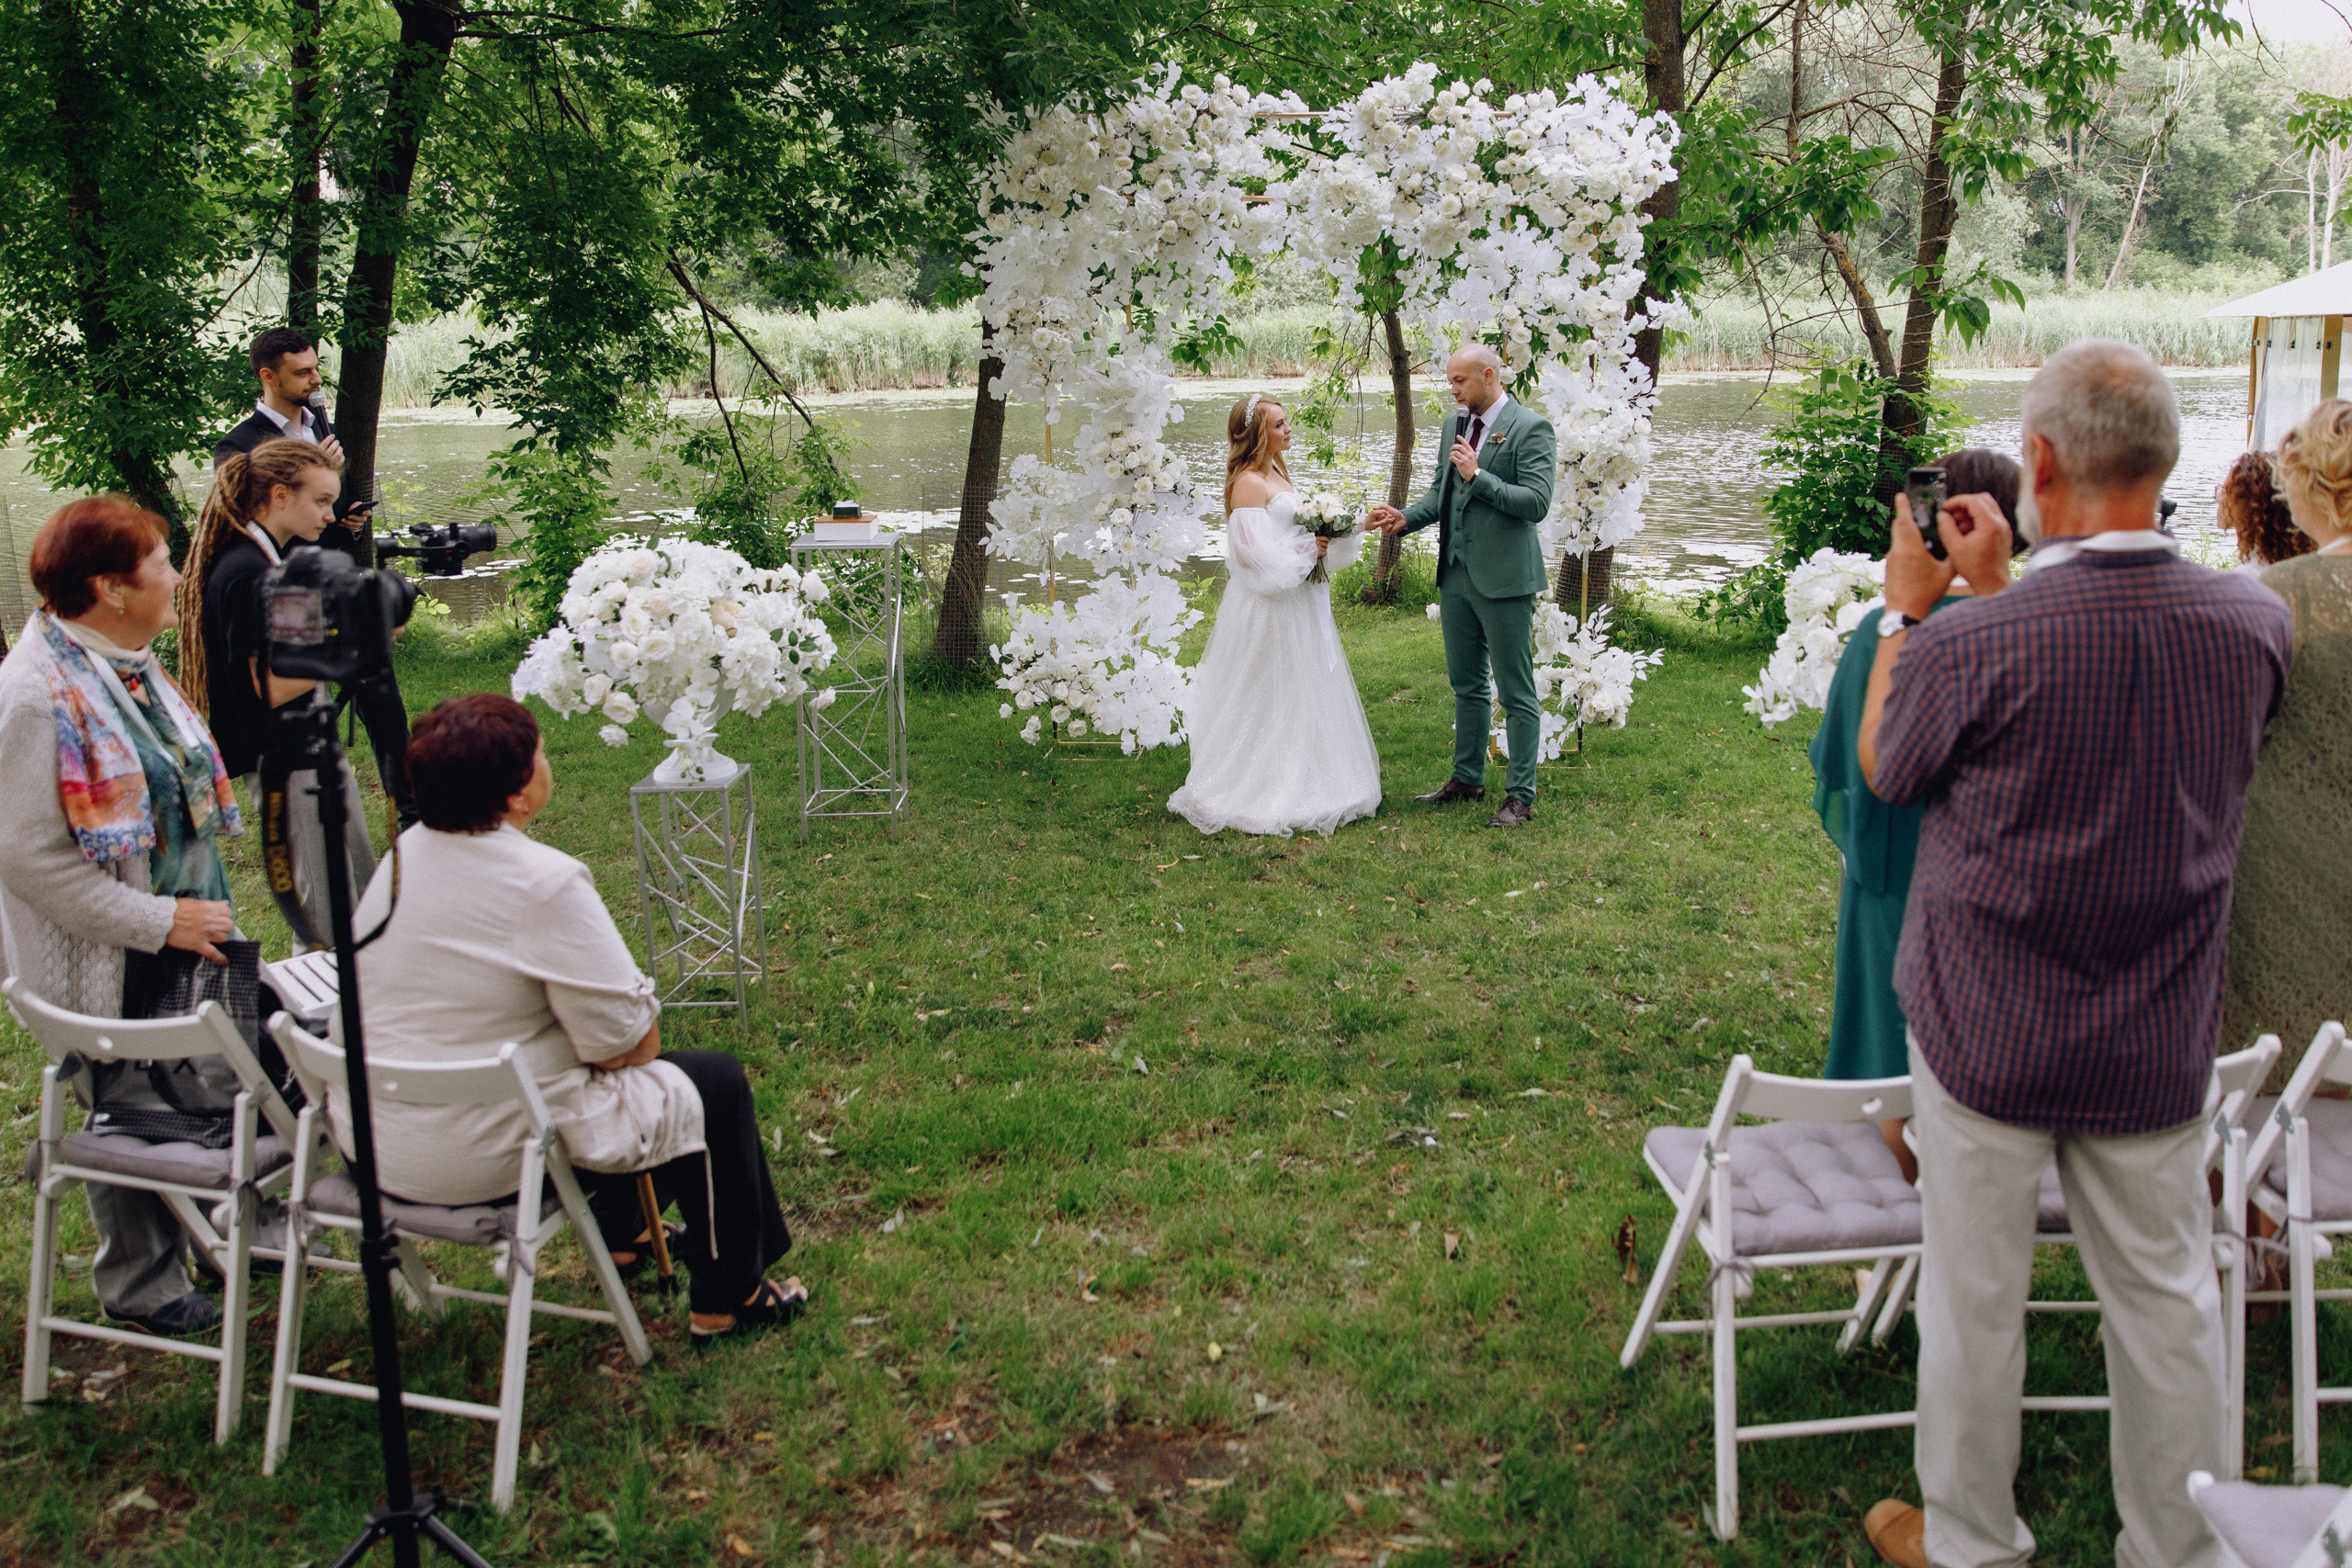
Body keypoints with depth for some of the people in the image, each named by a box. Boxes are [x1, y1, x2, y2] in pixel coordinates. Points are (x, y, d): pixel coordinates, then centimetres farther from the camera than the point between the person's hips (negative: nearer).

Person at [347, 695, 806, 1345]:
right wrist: (641, 1040, 4)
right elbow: (629, 1038, -20)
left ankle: (623, 1236, 49)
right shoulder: (543, 883, -25)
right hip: (479, 1158, -9)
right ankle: (727, 1300, 21)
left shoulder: (405, 852, 1)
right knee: (714, 1084, 8)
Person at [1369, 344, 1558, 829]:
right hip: (1456, 575, 8)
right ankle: (1468, 778, 31)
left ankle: (1520, 796, 7)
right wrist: (1407, 517, 1)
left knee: (1516, 692, 0)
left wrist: (1478, 476, -23)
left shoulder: (1531, 428, -11)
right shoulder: (1454, 425, 11)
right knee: (1466, 685, 18)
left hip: (1504, 579, -8)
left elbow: (1536, 502, -19)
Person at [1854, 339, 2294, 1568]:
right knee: (2165, 1299, 18)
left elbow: (1885, 768, -4)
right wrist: (2001, 590, 12)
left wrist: (1910, 611, 5)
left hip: (1989, 1040, -3)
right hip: (2159, 1048, 4)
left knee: (1974, 1298, 14)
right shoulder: (2253, 624, -10)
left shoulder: (1971, 646, -24)